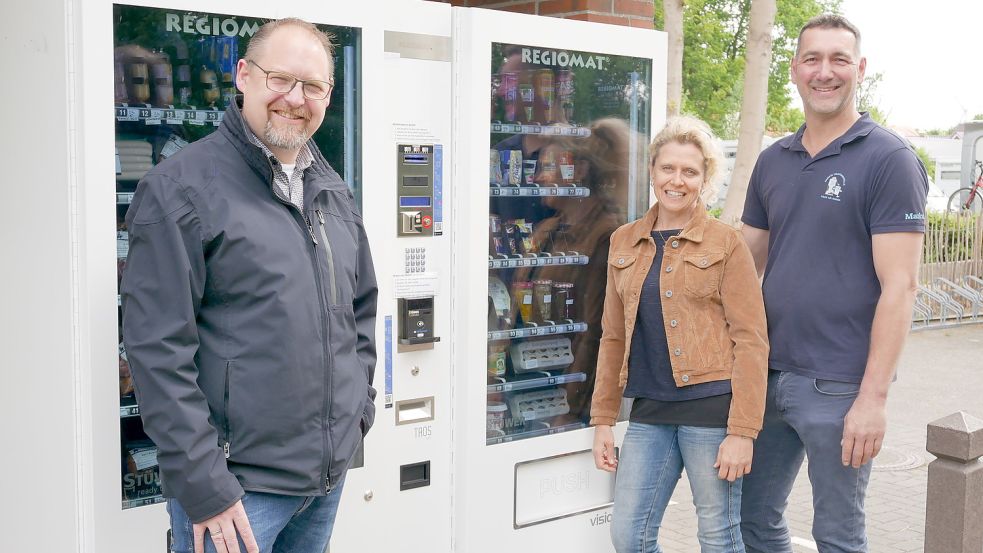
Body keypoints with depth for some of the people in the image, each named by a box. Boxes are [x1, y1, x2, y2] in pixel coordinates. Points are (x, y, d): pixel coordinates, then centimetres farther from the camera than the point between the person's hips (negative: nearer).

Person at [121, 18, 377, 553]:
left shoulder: (332, 191, 10)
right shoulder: (180, 188, -12)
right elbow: (158, 349, -17)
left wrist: (359, 405, 10)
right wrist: (203, 485, -18)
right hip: (236, 486, -6)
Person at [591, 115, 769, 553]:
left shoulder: (726, 244, -3)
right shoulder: (624, 242, 11)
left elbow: (751, 340, -7)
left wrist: (742, 431, -14)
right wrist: (603, 418, 10)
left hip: (710, 406, -4)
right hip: (650, 410, 4)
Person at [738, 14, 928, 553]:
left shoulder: (889, 159, -8)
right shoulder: (772, 162, 9)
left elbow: (899, 285, -13)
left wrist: (873, 397, -17)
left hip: (837, 387, -5)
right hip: (766, 374, 6)